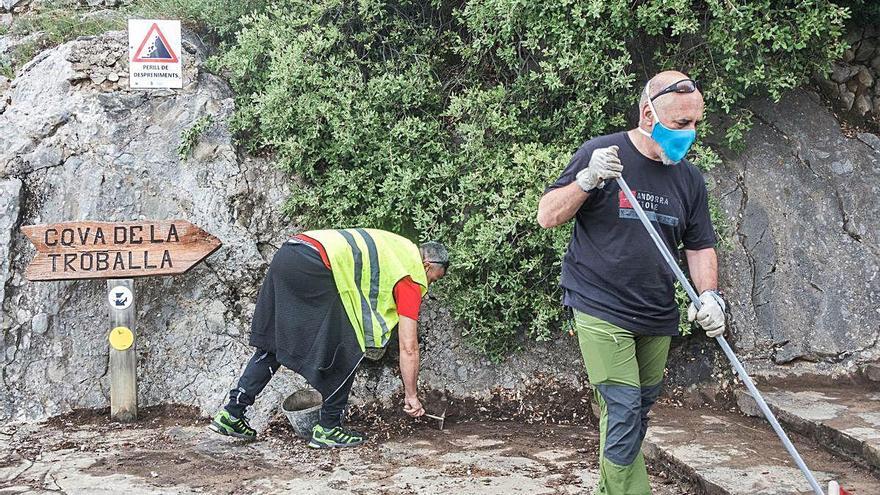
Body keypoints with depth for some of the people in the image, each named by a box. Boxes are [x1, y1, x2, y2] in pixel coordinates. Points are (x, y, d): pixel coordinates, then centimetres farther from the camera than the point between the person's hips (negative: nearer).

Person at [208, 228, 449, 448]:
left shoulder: (398, 249, 29)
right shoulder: (411, 277, 6)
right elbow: (409, 347, 6)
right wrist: (411, 396, 15)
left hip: (287, 252, 9)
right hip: (313, 267, -9)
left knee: (272, 344, 18)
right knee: (346, 350, 4)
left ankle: (231, 413, 18)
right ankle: (328, 428, 11)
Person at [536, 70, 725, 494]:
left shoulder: (689, 178, 7)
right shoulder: (602, 153, -9)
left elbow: (700, 246, 13)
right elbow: (547, 217, -8)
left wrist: (710, 295, -5)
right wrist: (588, 180, -24)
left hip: (657, 316, 6)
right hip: (601, 311, -6)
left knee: (639, 413, 14)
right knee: (623, 412, -12)